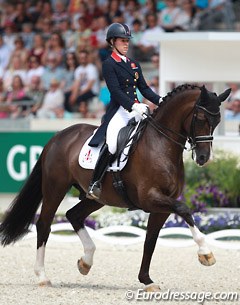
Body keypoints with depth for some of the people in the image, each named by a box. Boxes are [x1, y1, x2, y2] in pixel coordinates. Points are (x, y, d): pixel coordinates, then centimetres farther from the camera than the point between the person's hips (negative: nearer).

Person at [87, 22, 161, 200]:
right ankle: (95, 184, -18)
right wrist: (133, 106, -25)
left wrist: (160, 100, 1)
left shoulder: (134, 64, 20)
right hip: (119, 111, -8)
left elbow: (144, 89, 18)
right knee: (111, 146, -29)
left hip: (136, 109, 8)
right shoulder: (109, 64, -2)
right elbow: (115, 91, -13)